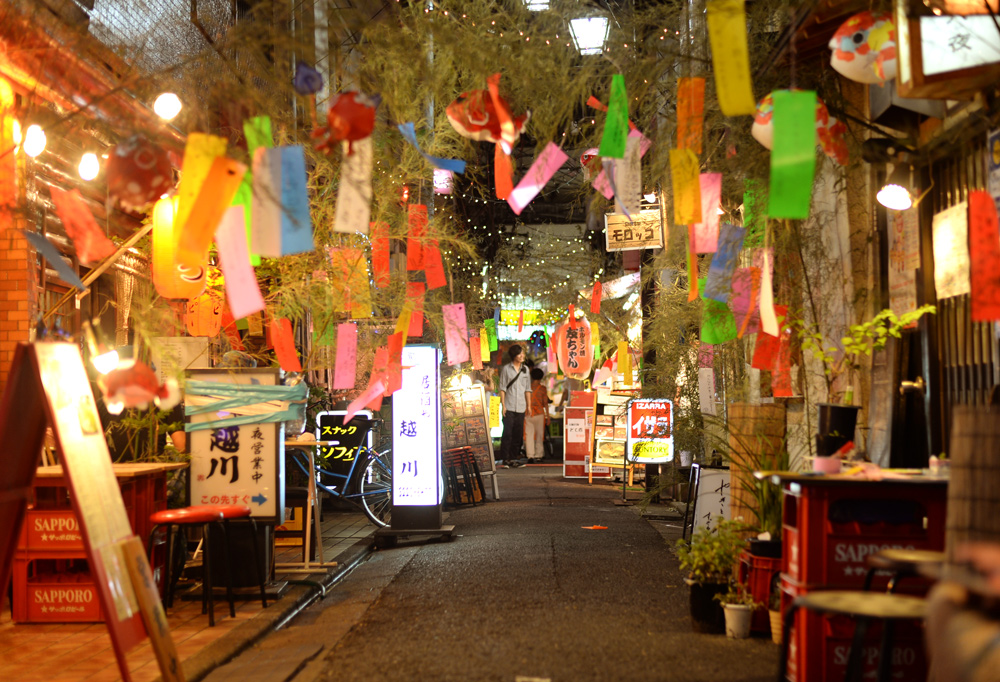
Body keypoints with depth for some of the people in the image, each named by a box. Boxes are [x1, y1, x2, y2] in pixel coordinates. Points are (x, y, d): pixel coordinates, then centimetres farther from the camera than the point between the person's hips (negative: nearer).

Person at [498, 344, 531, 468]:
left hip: (521, 407, 4)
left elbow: (527, 389, 14)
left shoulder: (525, 369, 11)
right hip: (509, 407, -4)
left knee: (518, 433, 4)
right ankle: (505, 459, -2)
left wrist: (529, 405, 10)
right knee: (507, 433, -7)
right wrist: (503, 405, -7)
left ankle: (514, 458, 12)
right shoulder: (506, 369, 0)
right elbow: (502, 388, -1)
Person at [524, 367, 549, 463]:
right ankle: (538, 455, 10)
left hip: (528, 413, 1)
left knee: (529, 435, 2)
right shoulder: (542, 388, -2)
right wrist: (547, 416, 3)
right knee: (539, 435, 8)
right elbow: (545, 403, -2)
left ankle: (530, 455, -6)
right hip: (539, 413, -1)